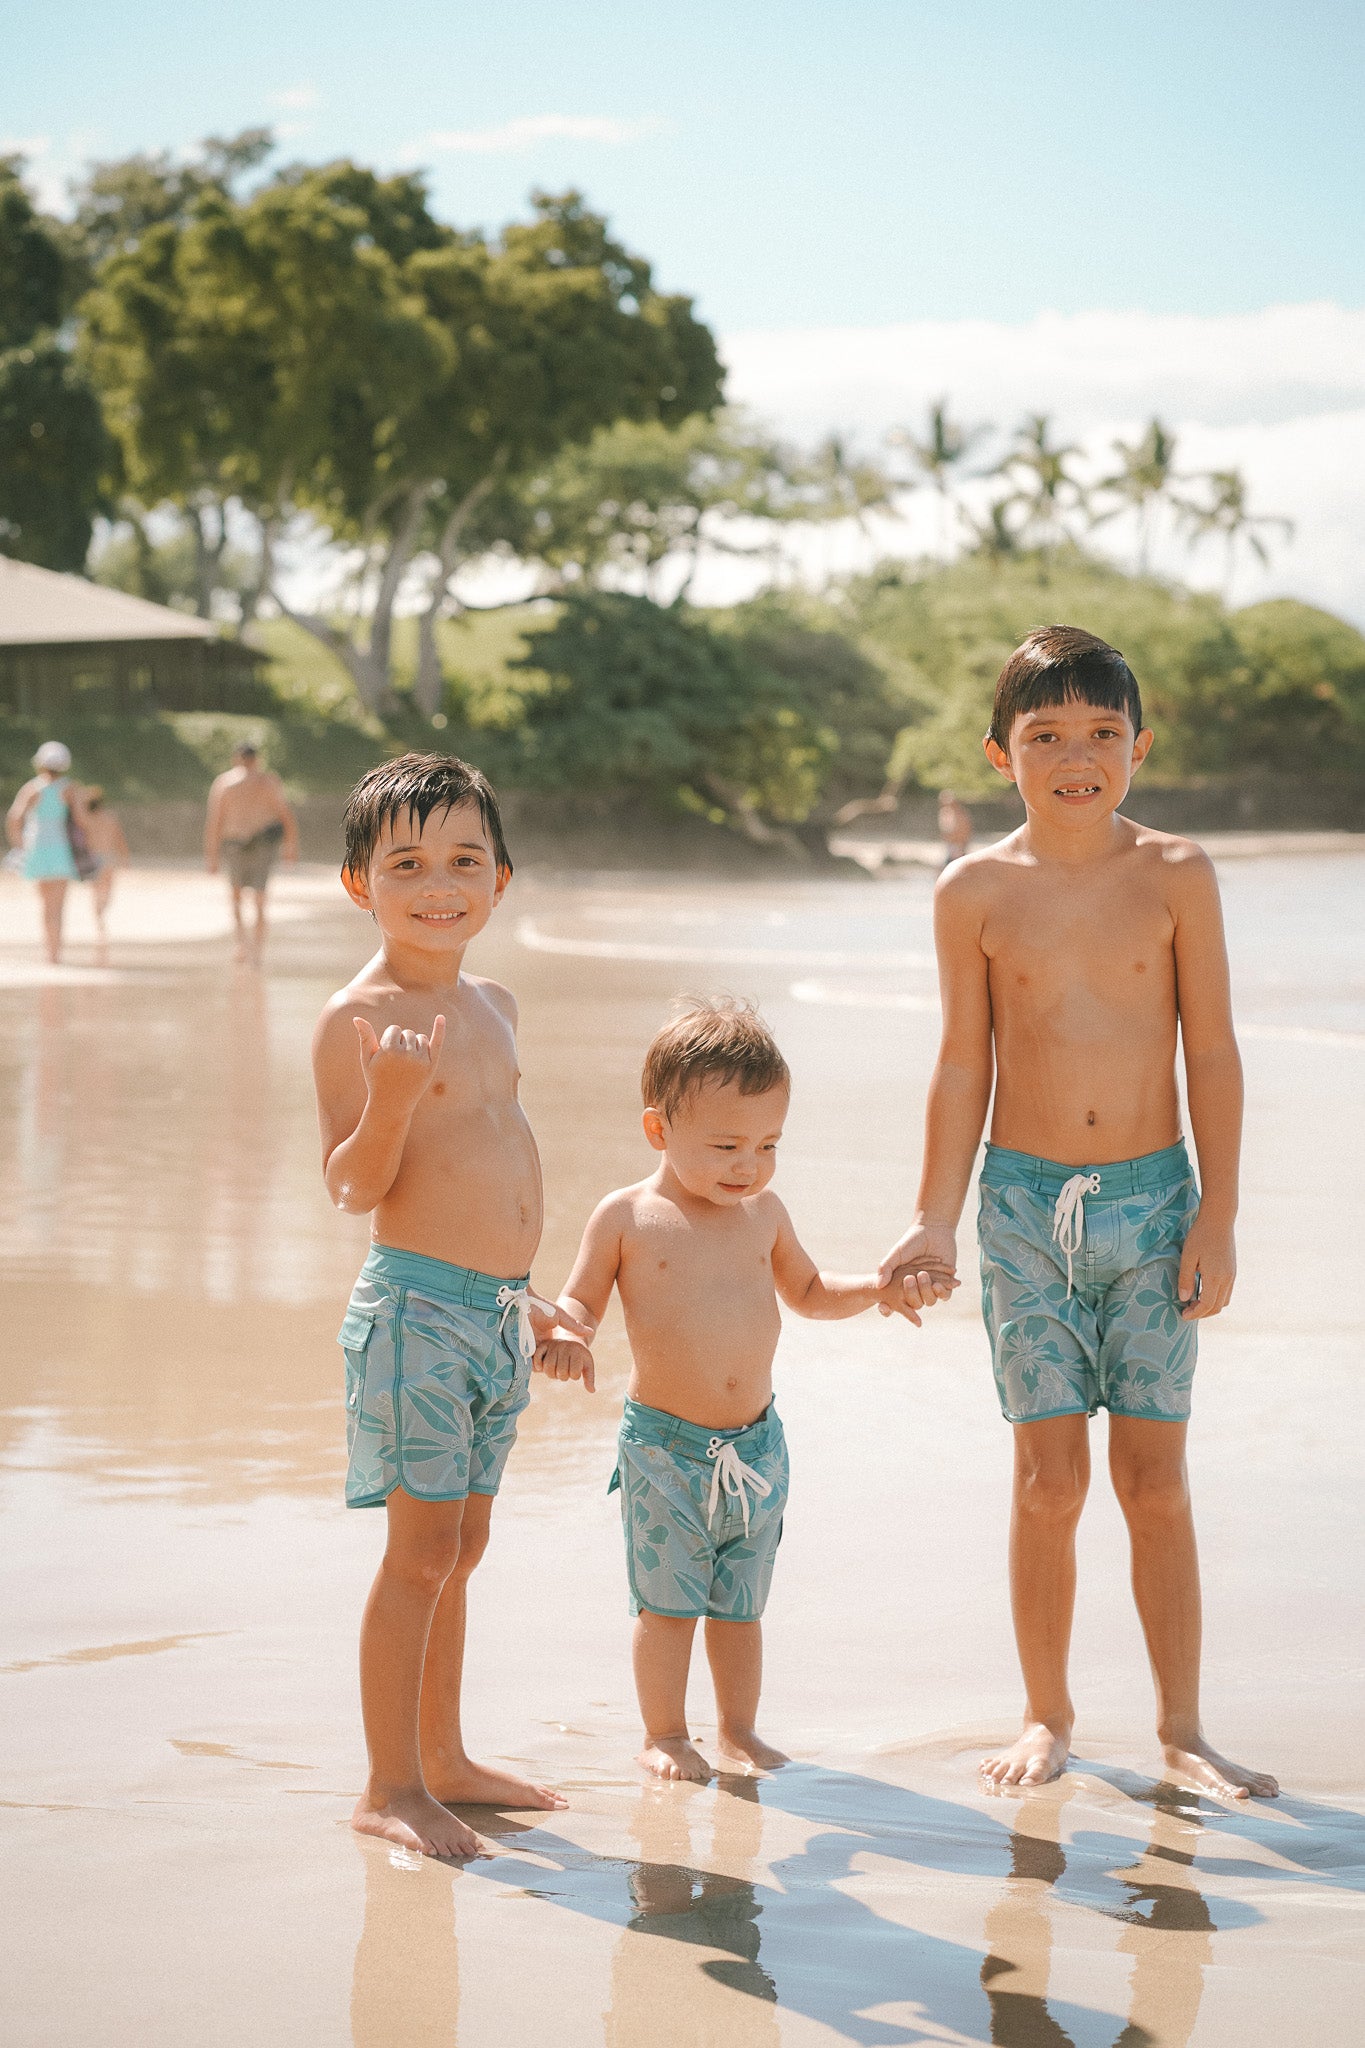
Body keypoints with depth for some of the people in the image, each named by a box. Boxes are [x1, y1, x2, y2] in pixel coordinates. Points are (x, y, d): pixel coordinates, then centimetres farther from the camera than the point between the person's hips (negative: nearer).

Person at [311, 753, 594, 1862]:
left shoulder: (493, 1004, 12)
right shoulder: (360, 1015, -12)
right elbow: (353, 1185, -15)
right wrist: (392, 1096, -32)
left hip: (494, 1309, 8)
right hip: (416, 1306, -8)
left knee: (460, 1545, 15)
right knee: (422, 1545, -5)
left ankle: (444, 1759, 26)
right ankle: (388, 1785, 5)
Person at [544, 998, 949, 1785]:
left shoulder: (764, 1212, 7)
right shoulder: (627, 1216, -5)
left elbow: (808, 1291, 22)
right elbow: (582, 1300, 1)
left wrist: (877, 1290, 6)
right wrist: (563, 1334, -22)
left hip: (755, 1445, 4)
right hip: (665, 1446, -4)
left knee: (741, 1603, 12)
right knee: (667, 1601, 3)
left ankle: (740, 1727, 26)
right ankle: (665, 1733, 18)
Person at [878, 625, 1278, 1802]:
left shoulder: (1175, 877, -3)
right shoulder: (975, 893, -2)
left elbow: (1213, 1055, -1)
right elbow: (964, 1068, 4)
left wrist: (1217, 1218, -4)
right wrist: (938, 1221, 2)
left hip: (1153, 1196, 0)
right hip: (1026, 1204, 0)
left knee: (1156, 1478, 4)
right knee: (1049, 1477, 3)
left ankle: (1182, 1727, 15)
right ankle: (1047, 1717, 18)